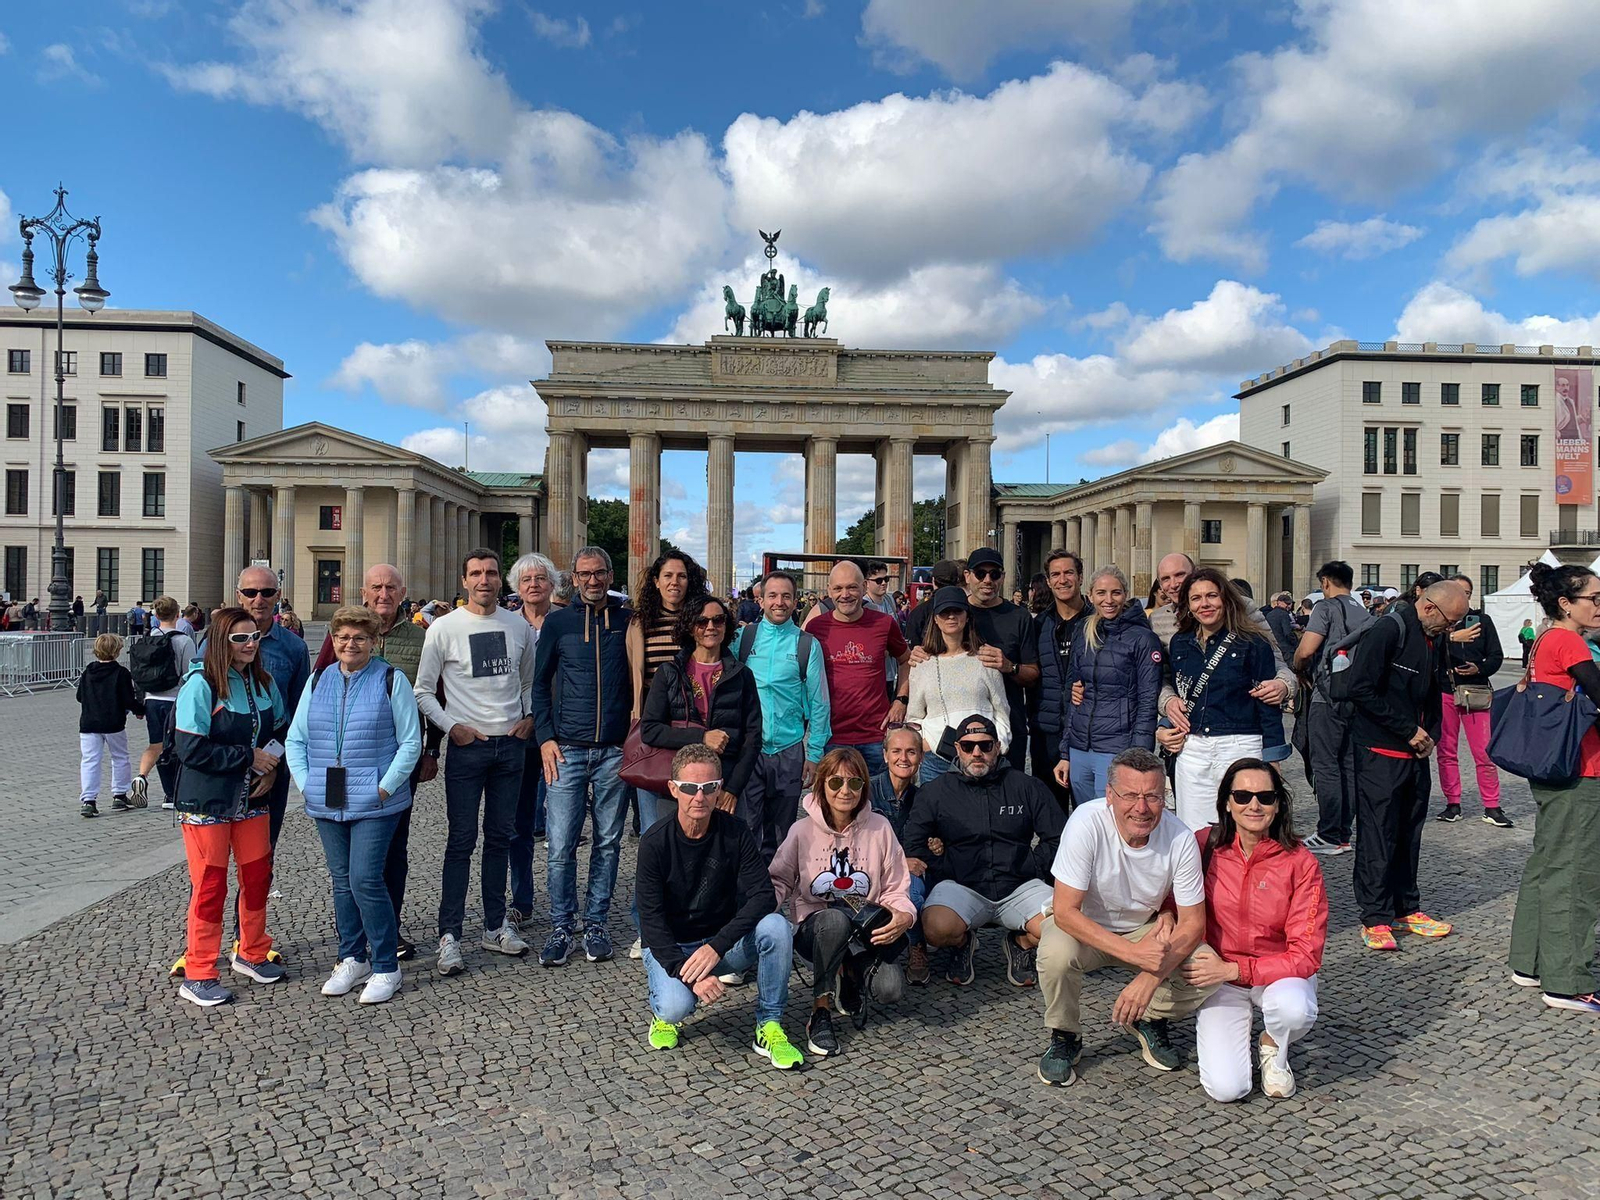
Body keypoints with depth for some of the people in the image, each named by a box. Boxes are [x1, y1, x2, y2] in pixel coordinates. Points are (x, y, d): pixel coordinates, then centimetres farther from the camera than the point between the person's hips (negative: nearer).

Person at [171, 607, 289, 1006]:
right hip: (206, 803, -6)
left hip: (252, 799, 6)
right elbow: (190, 748, -19)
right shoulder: (201, 684, -14)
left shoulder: (264, 683, 5)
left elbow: (283, 731, 15)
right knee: (210, 885, 1)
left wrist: (272, 767, -3)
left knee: (258, 875, 13)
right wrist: (249, 756, -17)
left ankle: (252, 954, 32)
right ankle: (198, 974, 16)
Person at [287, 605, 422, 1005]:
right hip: (326, 804, 5)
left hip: (375, 805, -5)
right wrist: (306, 784, 2)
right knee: (342, 881, 11)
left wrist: (385, 787, -11)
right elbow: (296, 739, 14)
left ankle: (385, 967, 4)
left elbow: (411, 742, -4)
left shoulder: (391, 680, -3)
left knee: (365, 879, -9)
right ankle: (352, 958, 26)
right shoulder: (318, 681, 11)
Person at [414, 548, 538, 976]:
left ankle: (495, 925, 23)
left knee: (500, 837, 12)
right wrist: (452, 727, -10)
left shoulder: (518, 625, 7)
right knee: (461, 839, -4)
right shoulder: (444, 628, -4)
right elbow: (422, 690, -1)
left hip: (511, 744, 4)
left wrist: (529, 717, 5)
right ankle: (449, 936, 4)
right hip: (467, 747, -4)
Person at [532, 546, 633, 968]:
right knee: (560, 846, -2)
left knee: (608, 842, 8)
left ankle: (596, 924, 21)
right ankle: (561, 928, 13)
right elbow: (540, 683, 8)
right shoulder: (557, 622, 6)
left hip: (615, 751, 1)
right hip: (567, 750, 0)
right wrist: (545, 738, -1)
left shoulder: (628, 620, 5)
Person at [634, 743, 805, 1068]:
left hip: (724, 941, 2)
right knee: (676, 1006, -32)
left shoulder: (734, 832, -11)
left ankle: (769, 1028, -11)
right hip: (669, 946, -2)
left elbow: (764, 896, -19)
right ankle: (664, 1013, 7)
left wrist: (716, 947, -31)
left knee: (776, 926, -27)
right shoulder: (655, 841, -15)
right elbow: (651, 920, -17)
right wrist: (688, 973, -31)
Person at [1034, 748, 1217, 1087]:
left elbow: (1193, 923, -14)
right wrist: (1133, 952, -39)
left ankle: (1150, 1018, 11)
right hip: (1086, 928, -2)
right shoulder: (1087, 822, -30)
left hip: (1146, 930, 3)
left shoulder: (1180, 838, -21)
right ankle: (1064, 1037, -3)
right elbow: (1065, 910, -29)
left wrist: (1150, 977, -29)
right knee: (1056, 951, -34)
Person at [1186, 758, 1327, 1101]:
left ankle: (1274, 1049, 1)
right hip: (1219, 975, 0)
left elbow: (1306, 955, -15)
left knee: (1293, 1008, -36)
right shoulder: (1204, 845, -11)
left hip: (1280, 971, 0)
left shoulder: (1300, 863, -14)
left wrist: (1233, 969, -22)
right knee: (1226, 1088, -18)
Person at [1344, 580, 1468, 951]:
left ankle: (1405, 909, 25)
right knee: (1378, 836, -3)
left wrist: (1431, 734, 5)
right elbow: (1362, 689, -21)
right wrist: (1409, 730, -16)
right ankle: (1375, 919, 4)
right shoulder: (1387, 631, -16)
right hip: (1380, 753, -8)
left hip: (1415, 752, 8)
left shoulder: (1435, 639, 11)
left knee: (1409, 834, 14)